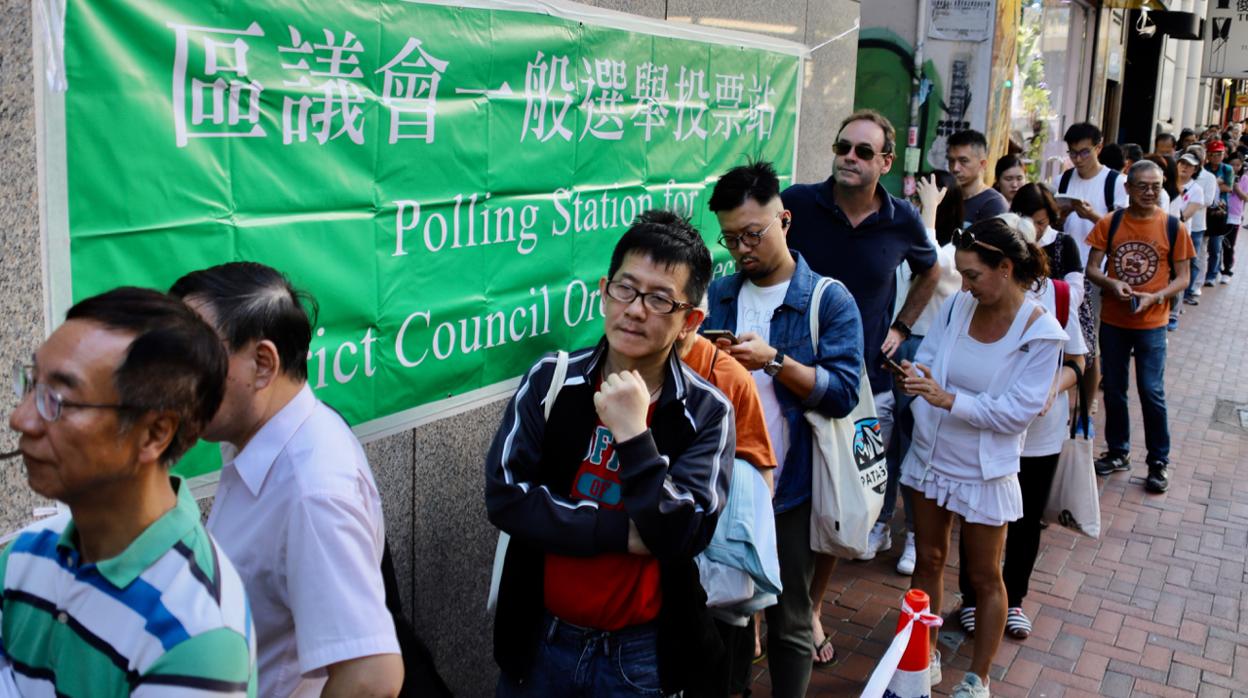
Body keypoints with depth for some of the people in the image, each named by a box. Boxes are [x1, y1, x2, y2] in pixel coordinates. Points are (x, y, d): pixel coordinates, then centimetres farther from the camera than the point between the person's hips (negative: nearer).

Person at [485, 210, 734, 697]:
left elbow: (681, 537, -17)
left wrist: (633, 434, -27)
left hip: (641, 653, -1)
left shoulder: (706, 412, -12)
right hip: (539, 636, 2)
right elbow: (505, 496, -12)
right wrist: (622, 531, -18)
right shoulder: (551, 378, -7)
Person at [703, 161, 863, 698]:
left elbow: (843, 392, -17)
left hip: (791, 491, -3)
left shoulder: (830, 301, -8)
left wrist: (774, 361, -26)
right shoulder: (717, 296, 4)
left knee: (788, 620, 12)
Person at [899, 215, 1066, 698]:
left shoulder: (1040, 333, -17)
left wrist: (949, 400, -30)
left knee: (984, 578, 13)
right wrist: (914, 378, -25)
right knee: (928, 560, 18)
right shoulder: (957, 306, -8)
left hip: (983, 472, -4)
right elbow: (926, 362, -2)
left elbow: (1017, 412, -20)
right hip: (930, 456, 4)